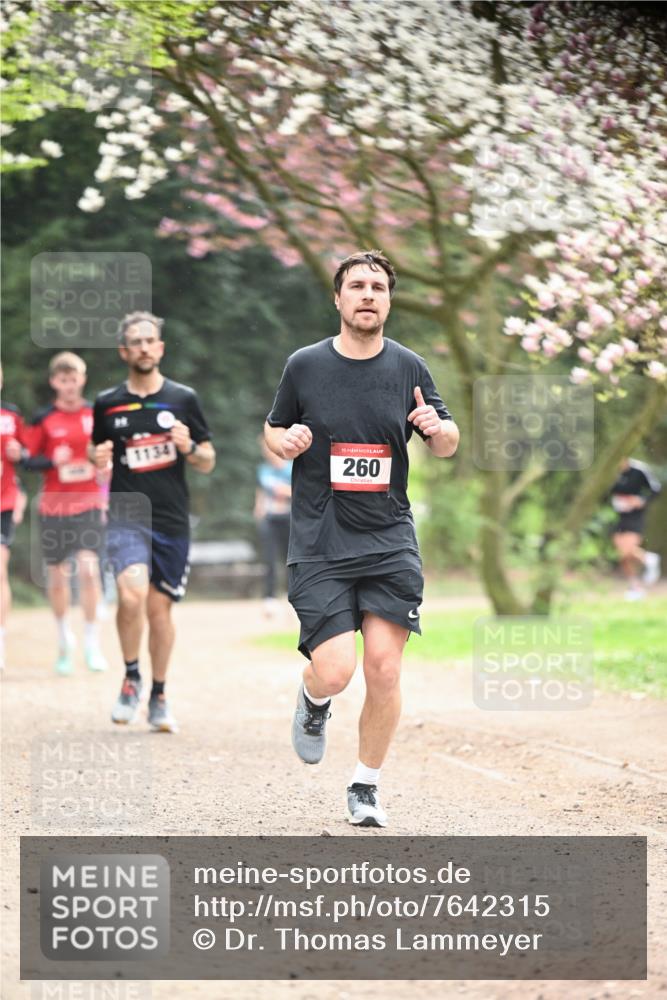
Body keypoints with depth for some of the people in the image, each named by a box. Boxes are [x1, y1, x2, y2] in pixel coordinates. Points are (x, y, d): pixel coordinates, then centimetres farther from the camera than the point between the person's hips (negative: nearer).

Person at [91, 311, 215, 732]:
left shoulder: (183, 399, 5)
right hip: (126, 516, -1)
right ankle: (131, 678, -1)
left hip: (172, 522, 1)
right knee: (132, 594, -23)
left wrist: (190, 448, -12)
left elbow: (208, 462, 9)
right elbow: (99, 455, 19)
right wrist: (98, 459, -5)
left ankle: (159, 697, 23)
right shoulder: (108, 404, 7)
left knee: (160, 608, 5)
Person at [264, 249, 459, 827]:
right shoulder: (305, 366, 2)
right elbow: (273, 431, 15)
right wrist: (286, 442, -9)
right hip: (319, 545, -1)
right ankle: (314, 704, 26)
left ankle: (366, 788, 13)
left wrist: (438, 427, -9)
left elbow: (448, 445, 14)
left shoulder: (409, 368, 5)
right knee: (334, 671, -13)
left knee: (384, 668, -6)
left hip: (390, 541, 2)